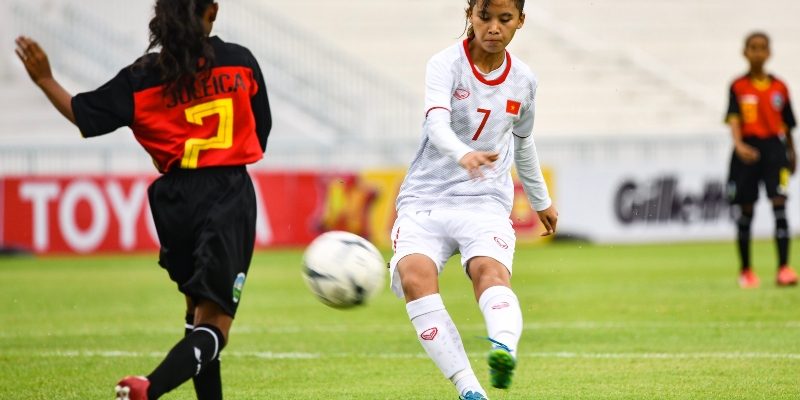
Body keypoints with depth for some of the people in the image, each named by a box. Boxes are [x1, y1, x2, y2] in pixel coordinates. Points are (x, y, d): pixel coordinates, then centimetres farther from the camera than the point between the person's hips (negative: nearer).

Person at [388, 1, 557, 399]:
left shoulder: (523, 81, 9)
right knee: (414, 273, -31)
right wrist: (463, 155, -46)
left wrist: (541, 200, 42)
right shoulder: (446, 64, -5)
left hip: (486, 202, 2)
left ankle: (504, 350, -61)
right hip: (425, 198, -2)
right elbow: (436, 122, -25)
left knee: (489, 268, -32)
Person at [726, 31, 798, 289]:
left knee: (779, 204, -14)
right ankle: (746, 270, 20)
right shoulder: (739, 87, 1)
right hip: (748, 149, -1)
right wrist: (739, 145, -28)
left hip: (775, 147, 1)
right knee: (744, 211, 6)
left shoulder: (779, 88, 8)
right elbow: (734, 119, -12)